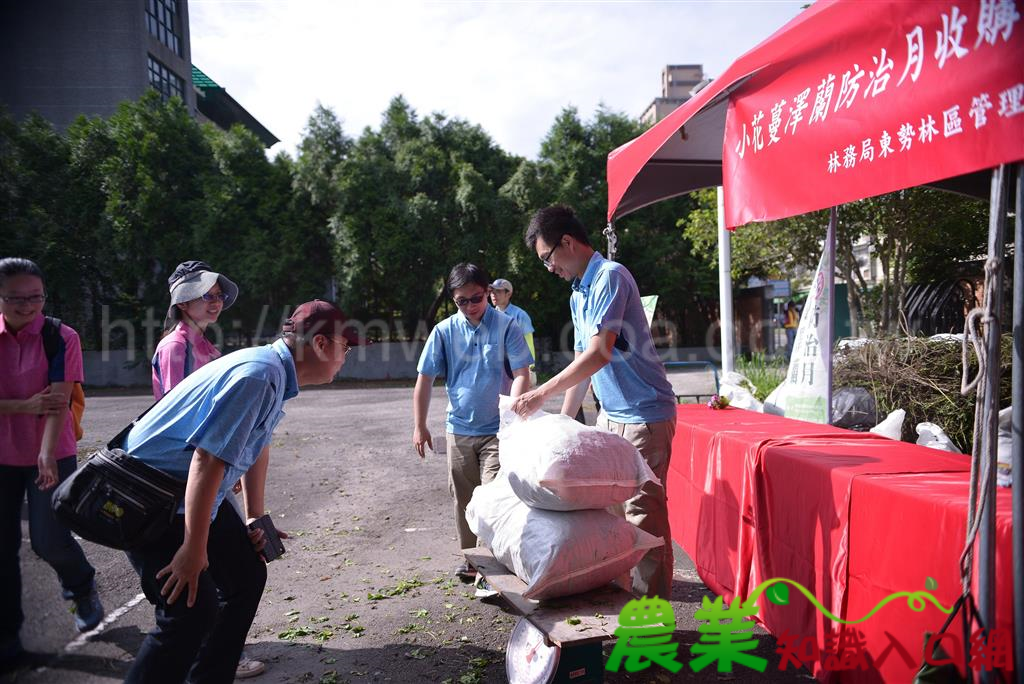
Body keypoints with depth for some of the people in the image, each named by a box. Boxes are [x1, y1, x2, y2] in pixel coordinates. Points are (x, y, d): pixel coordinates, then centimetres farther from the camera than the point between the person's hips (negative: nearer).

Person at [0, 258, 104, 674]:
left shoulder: (62, 338, -8)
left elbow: (59, 400, -17)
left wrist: (48, 453, -28)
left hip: (52, 455, -3)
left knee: (49, 540, -7)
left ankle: (81, 587, 28)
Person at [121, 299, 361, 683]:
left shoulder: (273, 374, 6)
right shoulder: (259, 376, -27)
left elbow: (254, 448, 17)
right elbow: (208, 460, -30)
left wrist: (256, 517, 23)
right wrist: (195, 548, -25)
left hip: (193, 494, 10)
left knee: (248, 576, 15)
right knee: (193, 612, -14)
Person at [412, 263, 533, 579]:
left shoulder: (506, 326, -6)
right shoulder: (444, 331, 0)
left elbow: (522, 374, -9)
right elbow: (424, 379, 3)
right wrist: (419, 426, -1)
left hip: (497, 429, -3)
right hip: (459, 428, 3)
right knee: (464, 499, 13)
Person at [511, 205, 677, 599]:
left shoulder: (610, 276, -15)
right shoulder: (578, 294, 15)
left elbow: (600, 354, -24)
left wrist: (542, 393, -21)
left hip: (643, 416, -9)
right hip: (610, 415, 9)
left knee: (644, 515, -5)